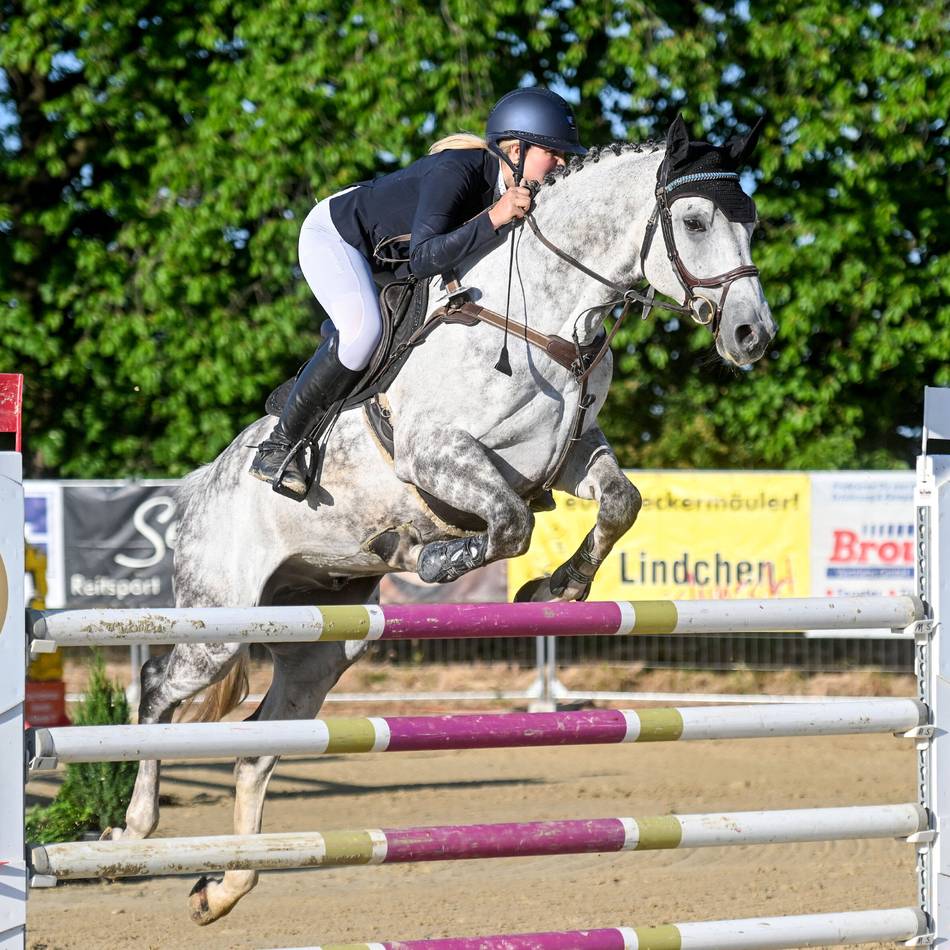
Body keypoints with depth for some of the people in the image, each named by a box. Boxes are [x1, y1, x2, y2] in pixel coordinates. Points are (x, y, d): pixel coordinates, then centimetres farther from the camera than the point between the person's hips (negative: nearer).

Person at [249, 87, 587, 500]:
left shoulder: (513, 188, -12)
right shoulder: (456, 171, -35)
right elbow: (423, 259, -45)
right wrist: (494, 218, -51)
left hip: (382, 257, 9)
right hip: (334, 232, -9)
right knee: (363, 328, -31)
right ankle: (278, 445, -21)